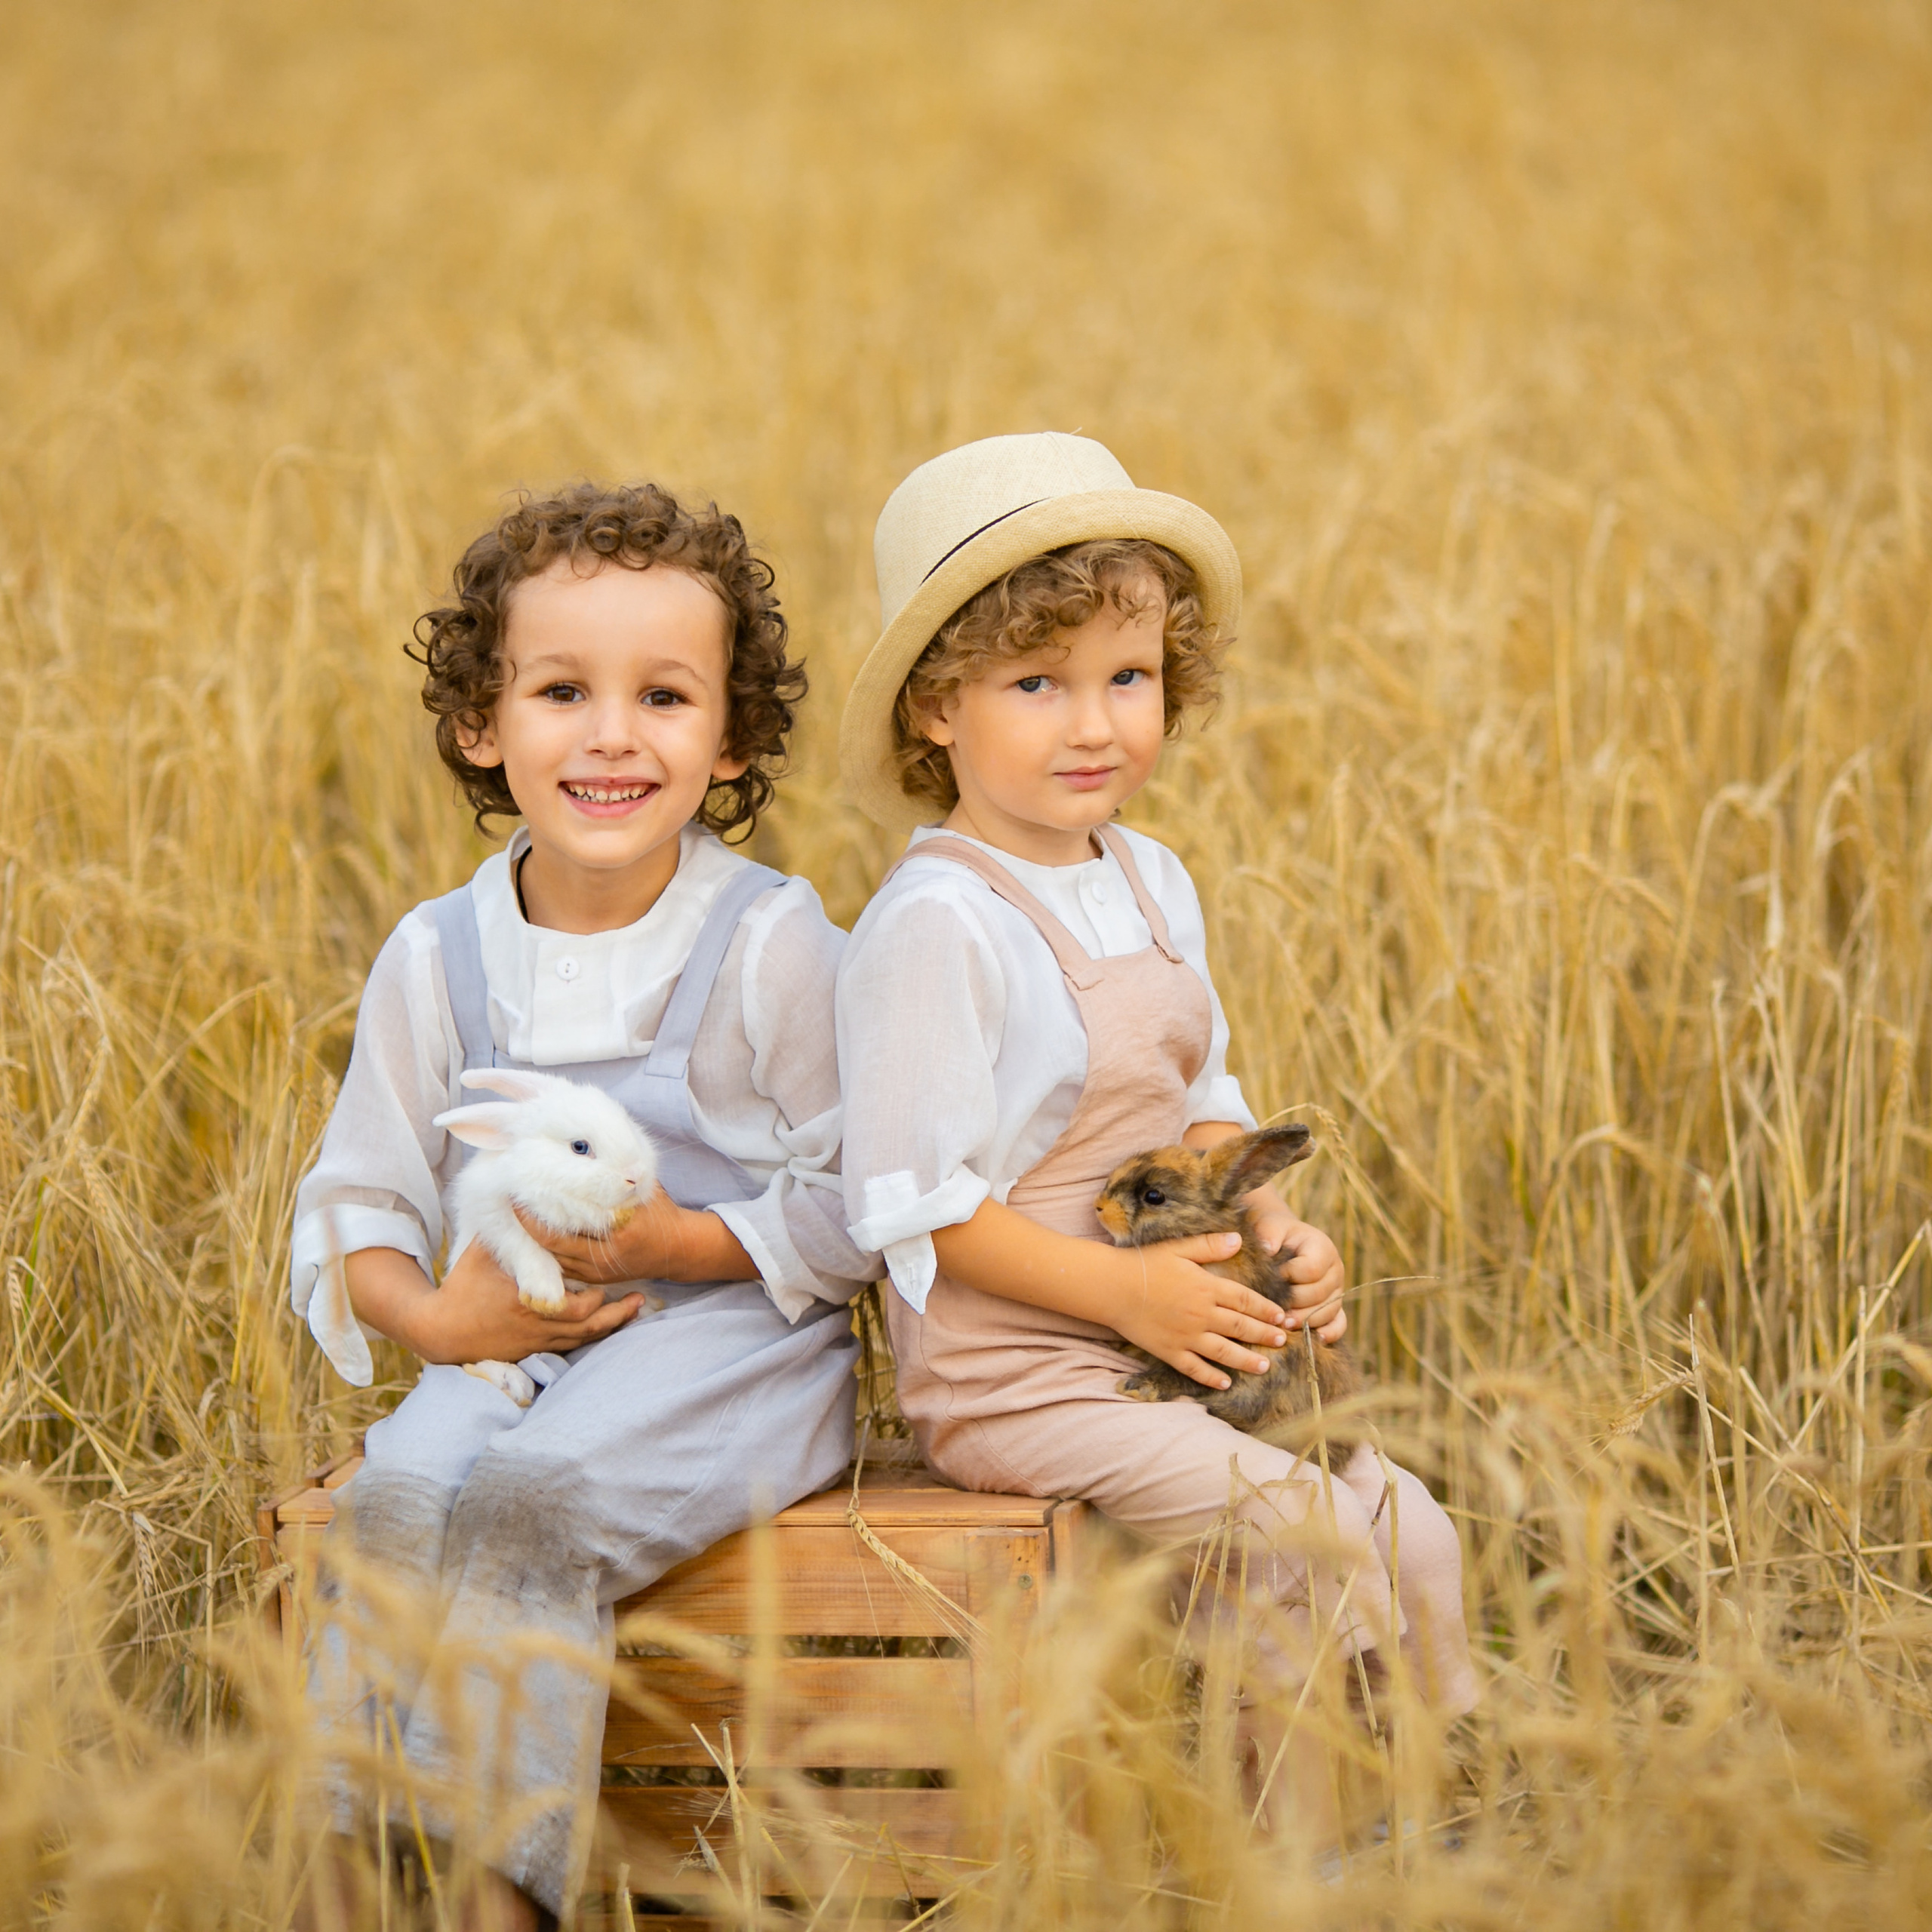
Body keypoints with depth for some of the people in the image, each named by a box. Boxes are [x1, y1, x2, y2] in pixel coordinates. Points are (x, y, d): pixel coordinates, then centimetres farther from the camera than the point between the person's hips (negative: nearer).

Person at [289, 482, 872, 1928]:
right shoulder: (435, 960, 5)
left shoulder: (771, 943, -5)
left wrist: (674, 1241, -16)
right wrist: (437, 1315, -10)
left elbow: (857, 1210, -3)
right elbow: (356, 1207, 11)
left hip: (728, 1341, -4)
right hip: (507, 1348, 4)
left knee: (524, 1505, -31)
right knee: (388, 1509, -27)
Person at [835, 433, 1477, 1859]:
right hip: (1008, 1375, -8)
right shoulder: (936, 927, -17)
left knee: (1413, 1530, -4)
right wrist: (1129, 1291, -19)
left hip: (1177, 1337, 8)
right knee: (1307, 1544, -20)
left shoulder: (1155, 887, 9)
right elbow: (913, 1206, -18)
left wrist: (1275, 1228, 0)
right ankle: (1305, 1861, -7)